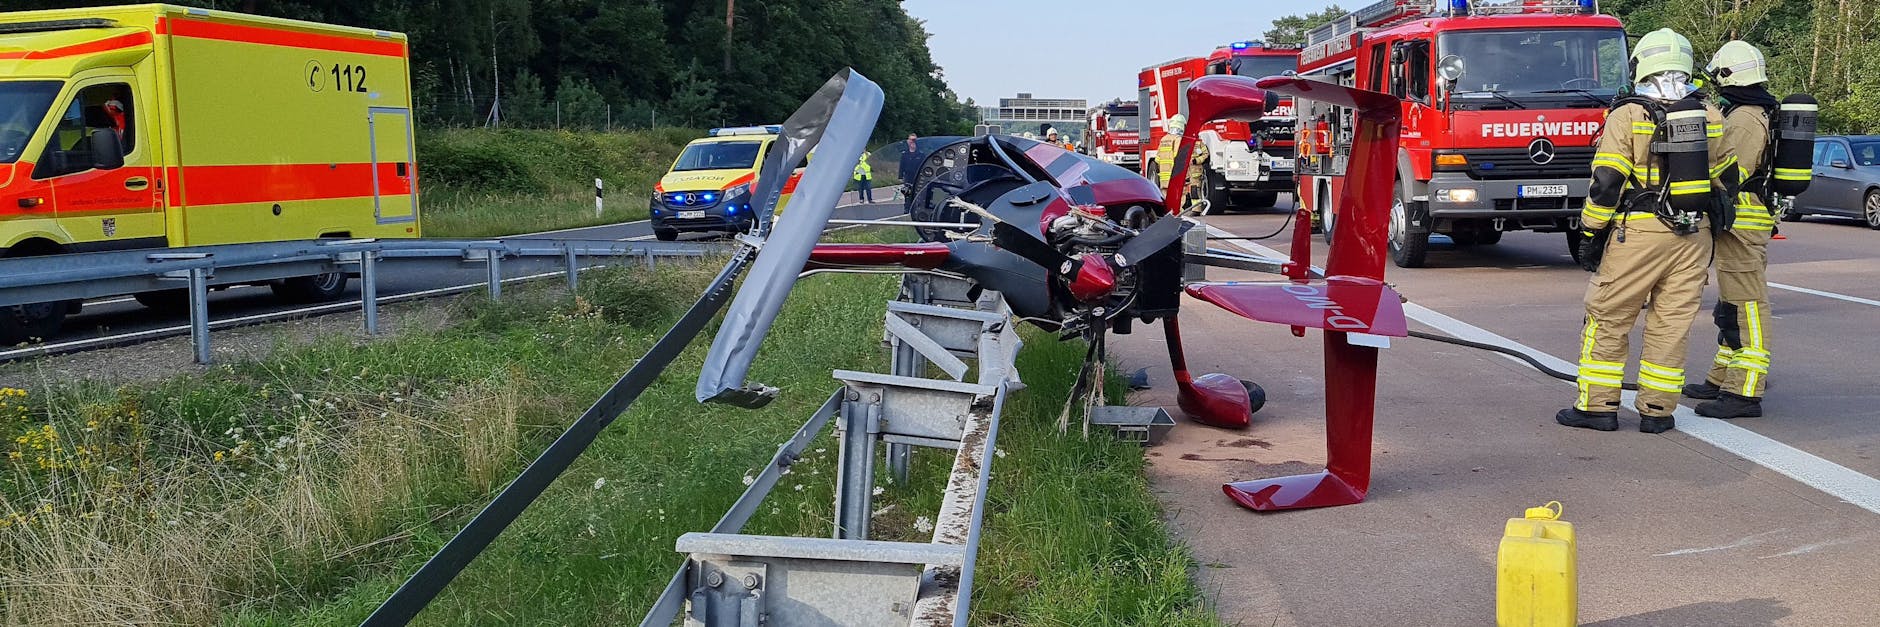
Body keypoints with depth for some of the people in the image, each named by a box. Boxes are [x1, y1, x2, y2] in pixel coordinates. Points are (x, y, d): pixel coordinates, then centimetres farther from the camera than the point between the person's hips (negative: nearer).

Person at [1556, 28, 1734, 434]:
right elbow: (1726, 178, 15)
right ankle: (1657, 411, 11)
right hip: (1694, 233, 5)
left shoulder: (1627, 116, -8)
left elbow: (1606, 183, -12)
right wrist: (1716, 218, 29)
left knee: (1608, 318, 5)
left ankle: (1598, 405, 6)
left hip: (1639, 232, -5)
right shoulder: (1708, 116, 7)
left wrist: (1591, 234, -5)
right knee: (1672, 324, 8)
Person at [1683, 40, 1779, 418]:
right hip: (1750, 224, 11)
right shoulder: (1762, 114, 19)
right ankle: (1723, 379, 26)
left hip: (1741, 225, -11)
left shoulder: (1744, 119, -16)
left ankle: (1745, 393, -9)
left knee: (1746, 304, -10)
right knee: (1732, 305, 16)